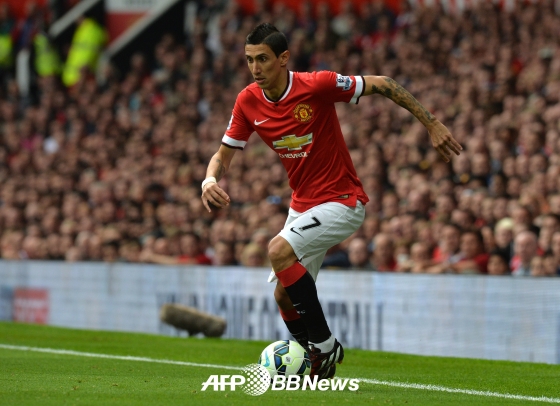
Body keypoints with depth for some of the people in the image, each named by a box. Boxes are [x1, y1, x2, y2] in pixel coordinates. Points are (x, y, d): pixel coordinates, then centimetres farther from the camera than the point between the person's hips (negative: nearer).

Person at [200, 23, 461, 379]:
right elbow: (224, 155, 5)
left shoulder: (318, 85, -20)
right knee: (283, 295, 5)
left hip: (342, 202, -7)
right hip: (302, 205, 7)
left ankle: (325, 345, -15)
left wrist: (432, 124, -13)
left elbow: (381, 85, -11)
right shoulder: (249, 102, -4)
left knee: (279, 251, -27)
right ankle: (319, 362, 28)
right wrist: (210, 181, -18)